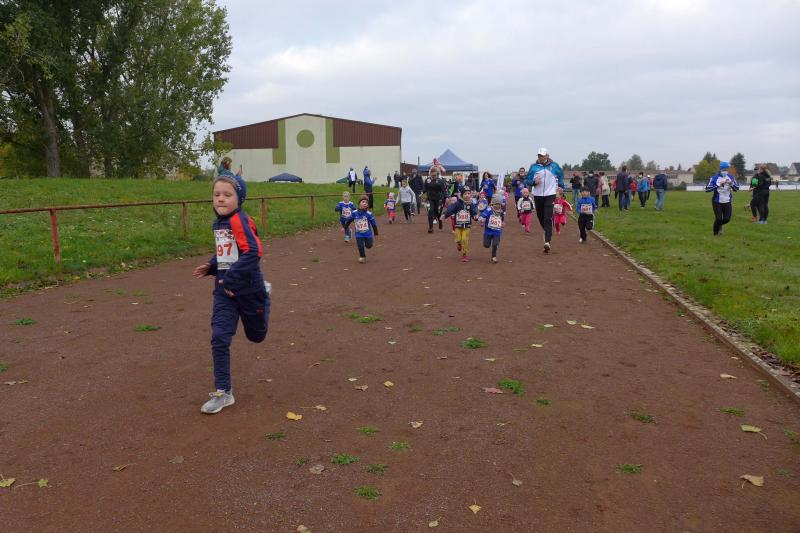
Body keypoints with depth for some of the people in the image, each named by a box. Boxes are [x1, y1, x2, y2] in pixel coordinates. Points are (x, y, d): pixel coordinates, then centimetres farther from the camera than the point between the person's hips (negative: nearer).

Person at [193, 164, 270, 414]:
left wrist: (230, 279, -27)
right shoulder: (219, 223, 6)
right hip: (224, 290, 6)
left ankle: (264, 296, 46)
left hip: (247, 289, -6)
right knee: (219, 339, -5)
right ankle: (223, 393, 4)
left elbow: (252, 252, -29)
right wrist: (210, 267, 4)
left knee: (256, 335, 17)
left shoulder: (240, 221, -19)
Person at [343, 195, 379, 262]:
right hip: (359, 234, 1)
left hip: (368, 233, 0)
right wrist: (345, 228, 13)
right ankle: (362, 257, 23)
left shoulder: (369, 214, -14)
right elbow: (348, 220, 6)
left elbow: (374, 223, -4)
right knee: (360, 246, -1)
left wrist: (376, 232, 4)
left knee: (368, 245, 7)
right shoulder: (354, 213, -10)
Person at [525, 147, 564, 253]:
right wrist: (534, 182, -15)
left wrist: (560, 186, 9)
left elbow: (561, 175, 19)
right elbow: (528, 181, 5)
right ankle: (548, 232, 40)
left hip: (550, 195, -3)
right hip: (538, 195, 3)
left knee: (548, 218, -13)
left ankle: (547, 241, -20)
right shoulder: (533, 167, 2)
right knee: (540, 217, 12)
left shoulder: (554, 165, 2)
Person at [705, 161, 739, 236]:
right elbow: (707, 189, -21)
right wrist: (718, 185, -28)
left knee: (727, 219, 2)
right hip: (717, 202, -4)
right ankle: (716, 233, 18)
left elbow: (737, 188, 0)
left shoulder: (730, 177, 0)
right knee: (718, 219, -5)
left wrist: (731, 184, -19)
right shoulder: (715, 178, -12)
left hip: (727, 202, 4)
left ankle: (719, 225, 36)